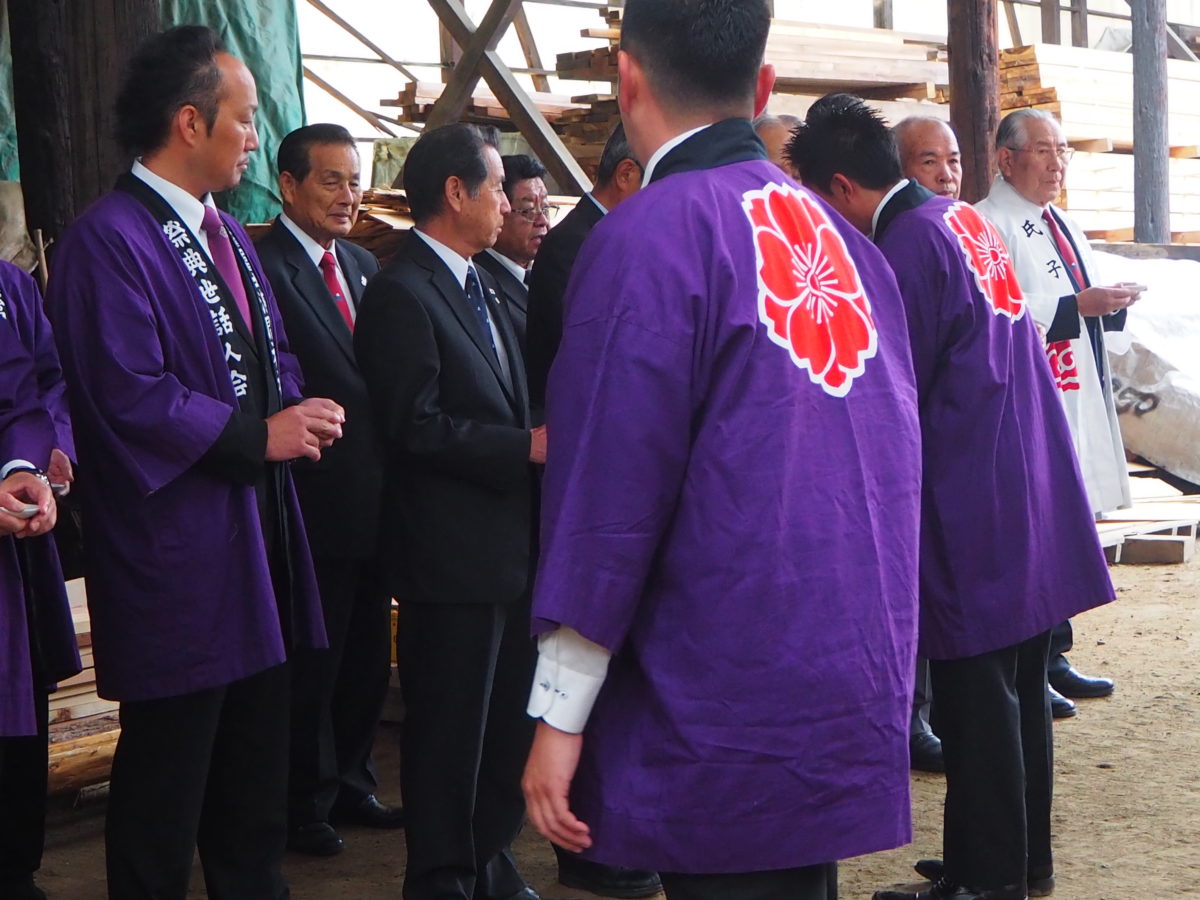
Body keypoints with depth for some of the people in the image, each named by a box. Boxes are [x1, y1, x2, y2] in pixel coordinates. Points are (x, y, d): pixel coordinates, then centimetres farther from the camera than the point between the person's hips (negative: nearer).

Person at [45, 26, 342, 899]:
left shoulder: (228, 236, 15)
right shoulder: (109, 239, -15)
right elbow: (130, 397, -22)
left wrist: (296, 413, 0)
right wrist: (257, 436, -18)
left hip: (258, 537, 9)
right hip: (175, 555, -9)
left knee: (257, 765, 17)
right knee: (166, 785, 1)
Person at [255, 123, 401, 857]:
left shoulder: (364, 266, 14)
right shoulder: (265, 267, -14)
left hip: (374, 500, 8)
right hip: (317, 501, -8)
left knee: (367, 657, 18)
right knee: (313, 661, 3)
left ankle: (351, 786, 32)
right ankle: (306, 804, 17)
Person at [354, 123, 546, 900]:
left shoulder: (480, 283, 14)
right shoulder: (402, 294, -15)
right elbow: (417, 427, -21)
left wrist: (540, 439, 4)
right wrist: (526, 447, -20)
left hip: (510, 538, 9)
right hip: (453, 551, -9)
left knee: (510, 715, 17)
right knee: (450, 723, 2)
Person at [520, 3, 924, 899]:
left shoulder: (651, 235, -13)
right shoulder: (838, 234, 8)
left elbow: (608, 496, -15)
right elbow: (893, 467, 13)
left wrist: (558, 718, -9)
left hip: (721, 730, -7)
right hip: (856, 696, 7)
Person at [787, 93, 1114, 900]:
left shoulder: (908, 246, -17)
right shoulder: (963, 220, 11)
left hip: (974, 509, -9)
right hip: (1031, 498, 9)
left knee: (977, 702, -1)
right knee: (1018, 688, 16)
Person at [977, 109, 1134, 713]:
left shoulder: (1061, 225, 20)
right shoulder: (988, 225, -10)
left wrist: (1110, 305, 5)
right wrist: (1077, 306, -23)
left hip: (1076, 400, 9)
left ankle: (1053, 658, 23)